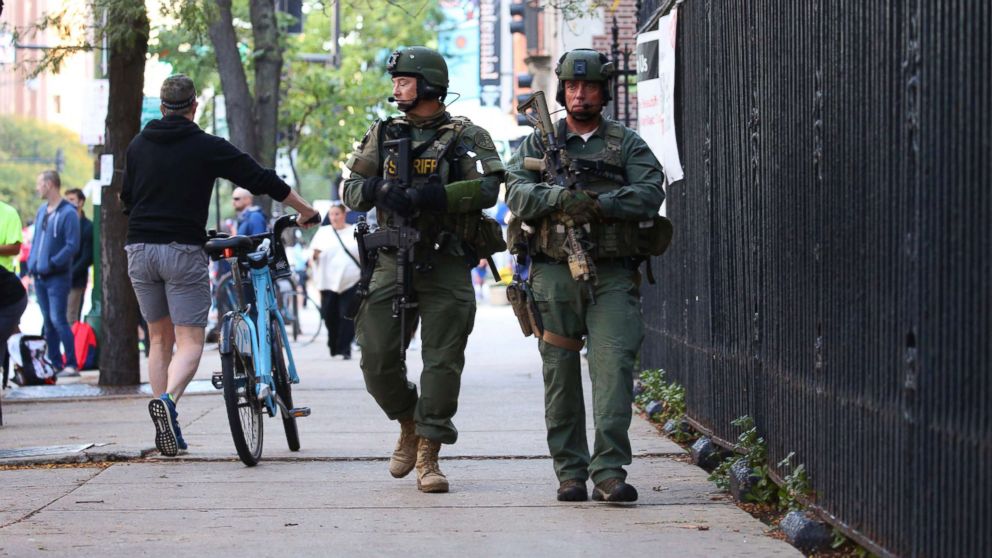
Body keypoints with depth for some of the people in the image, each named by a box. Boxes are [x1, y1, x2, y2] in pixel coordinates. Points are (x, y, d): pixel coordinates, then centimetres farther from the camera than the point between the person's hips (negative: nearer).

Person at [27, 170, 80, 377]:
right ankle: (55, 364, 12)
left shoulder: (68, 213, -11)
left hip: (58, 277, -7)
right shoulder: (42, 211, 14)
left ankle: (71, 364, -11)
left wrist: (52, 263, -17)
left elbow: (72, 246, -15)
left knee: (57, 320, -13)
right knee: (48, 322, 8)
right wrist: (31, 262, 5)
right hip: (39, 277, 7)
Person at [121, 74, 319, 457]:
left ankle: (167, 427, 10)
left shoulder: (138, 145, 10)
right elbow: (262, 180, 2)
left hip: (140, 249, 4)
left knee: (159, 339, 15)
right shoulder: (207, 147, -2)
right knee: (189, 342, -4)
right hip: (183, 250, -4)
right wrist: (304, 210, 15)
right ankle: (168, 400, -32)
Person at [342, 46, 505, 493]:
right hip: (393, 262, 3)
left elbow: (487, 189, -12)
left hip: (446, 267, -3)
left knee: (442, 363, -5)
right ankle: (409, 426, 23)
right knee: (377, 359, -2)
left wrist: (430, 197, -23)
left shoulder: (467, 137, 2)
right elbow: (351, 190, 10)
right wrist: (378, 190, -13)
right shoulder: (382, 135, 14)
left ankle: (428, 456, 2)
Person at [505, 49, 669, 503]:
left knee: (614, 367, -13)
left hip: (612, 277, -1)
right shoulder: (538, 143, 13)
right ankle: (570, 472, 10)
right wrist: (561, 198, -20)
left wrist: (598, 203, -17)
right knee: (560, 375, 3)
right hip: (554, 274, 1)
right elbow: (517, 194, -2)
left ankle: (609, 472, -15)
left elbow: (650, 193, -4)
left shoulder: (627, 144, 11)